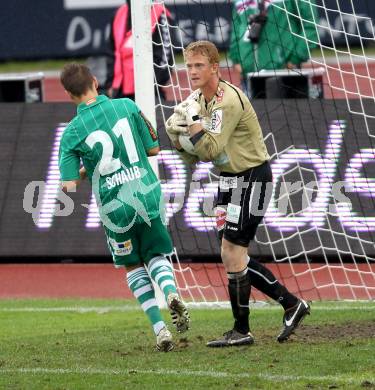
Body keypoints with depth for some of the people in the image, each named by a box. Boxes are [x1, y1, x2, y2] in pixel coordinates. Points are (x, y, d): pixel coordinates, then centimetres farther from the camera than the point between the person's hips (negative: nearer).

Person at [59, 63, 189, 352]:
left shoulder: (72, 133, -7)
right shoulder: (127, 107, -3)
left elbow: (69, 186, -8)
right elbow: (154, 149, 6)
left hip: (115, 207, -1)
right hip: (148, 195, 1)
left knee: (134, 268, 19)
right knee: (157, 256, 20)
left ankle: (160, 329, 7)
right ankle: (171, 292, -13)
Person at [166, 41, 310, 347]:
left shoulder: (228, 100, -21)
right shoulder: (198, 99, 7)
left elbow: (211, 150, -27)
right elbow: (193, 158, 10)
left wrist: (192, 121, -23)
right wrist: (180, 139, -9)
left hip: (252, 177, -9)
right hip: (230, 180, 10)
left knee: (231, 251, -10)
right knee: (234, 257, 8)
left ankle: (241, 331, -1)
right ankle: (291, 304, 18)